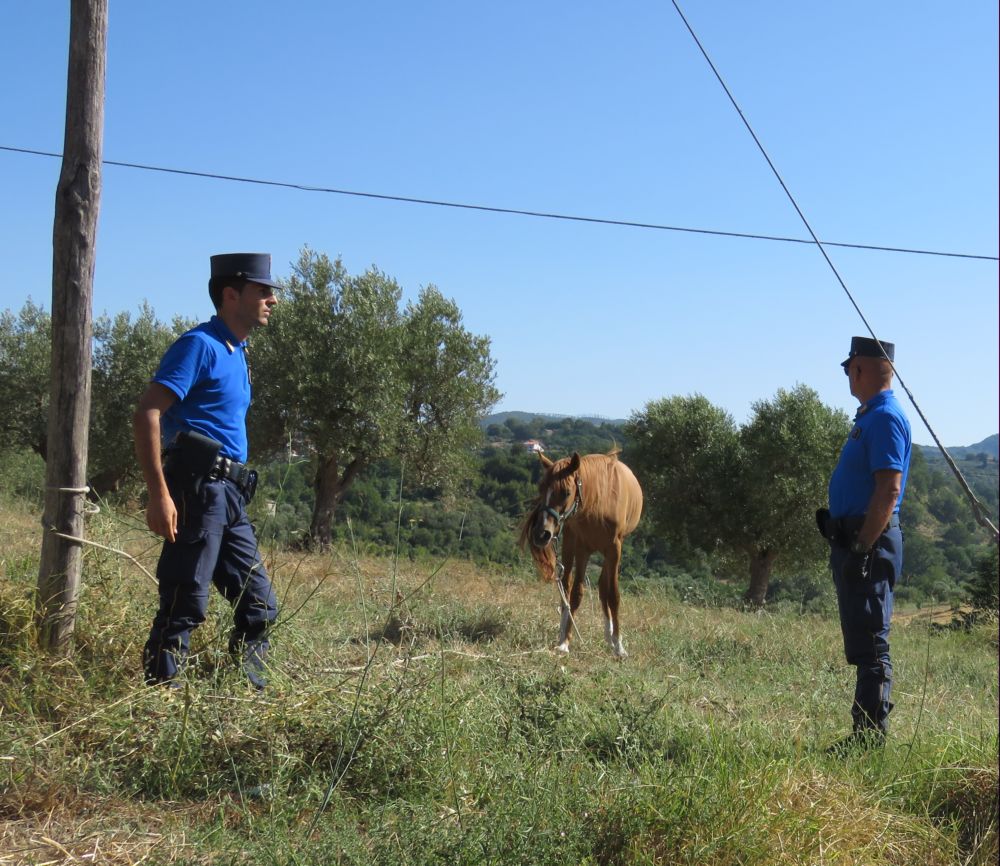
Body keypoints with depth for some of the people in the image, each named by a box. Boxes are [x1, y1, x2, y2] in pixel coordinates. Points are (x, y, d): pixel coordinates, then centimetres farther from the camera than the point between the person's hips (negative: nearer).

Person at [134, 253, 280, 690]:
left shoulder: (237, 354, 20)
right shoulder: (200, 345, -8)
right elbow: (147, 415, -16)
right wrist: (159, 494, -23)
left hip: (229, 495, 10)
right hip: (198, 488, -9)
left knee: (258, 606, 11)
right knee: (184, 606, -7)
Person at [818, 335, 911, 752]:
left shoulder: (885, 418, -14)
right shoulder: (869, 416, 17)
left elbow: (889, 489, -22)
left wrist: (862, 548, -24)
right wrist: (836, 527, 20)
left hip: (869, 542, -11)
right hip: (854, 540, 11)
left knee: (869, 644, -8)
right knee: (863, 643, 13)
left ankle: (870, 737, -6)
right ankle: (866, 733, 18)